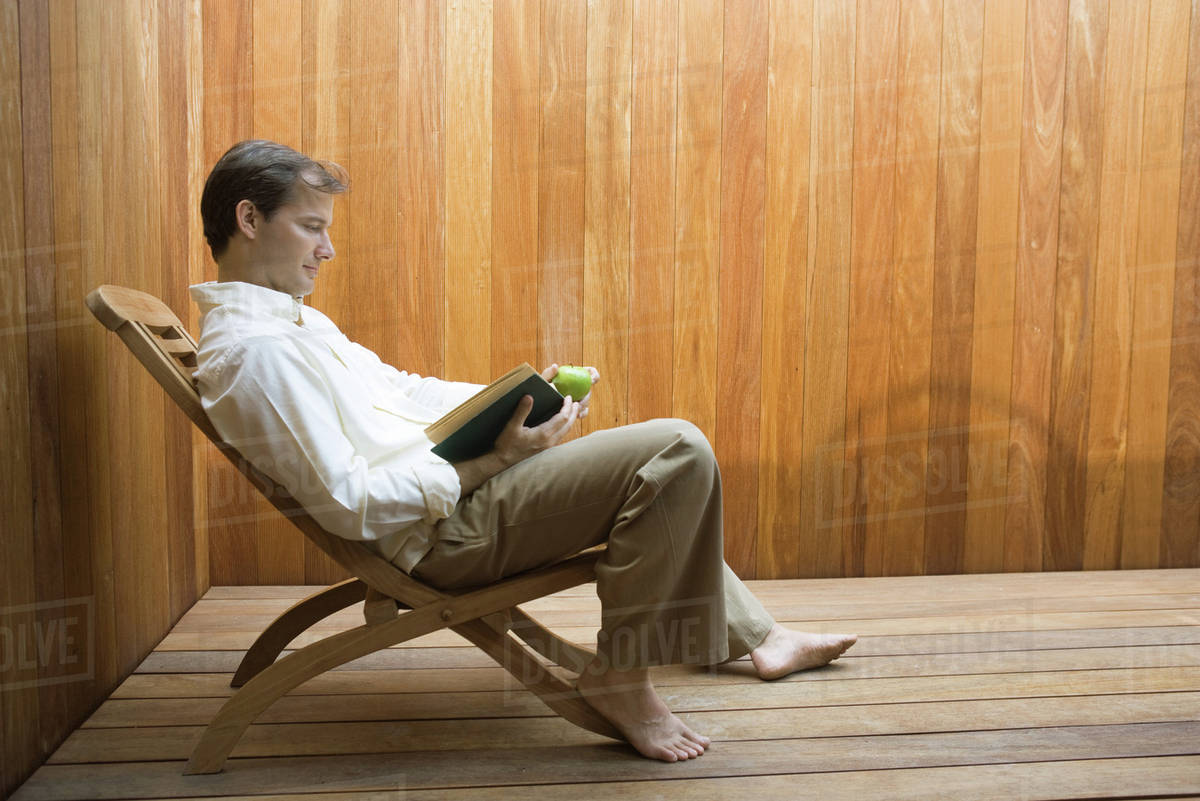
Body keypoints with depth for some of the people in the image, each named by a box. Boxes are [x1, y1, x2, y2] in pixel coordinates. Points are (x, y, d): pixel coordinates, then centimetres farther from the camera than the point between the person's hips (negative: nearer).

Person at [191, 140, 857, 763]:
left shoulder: (287, 318, 15)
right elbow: (351, 505, -23)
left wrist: (513, 400, 6)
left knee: (667, 477, 22)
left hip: (449, 485, 11)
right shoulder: (250, 350, -19)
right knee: (679, 451, -19)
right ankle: (620, 674, -8)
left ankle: (754, 635, 35)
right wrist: (495, 459, -20)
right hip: (445, 530, -11)